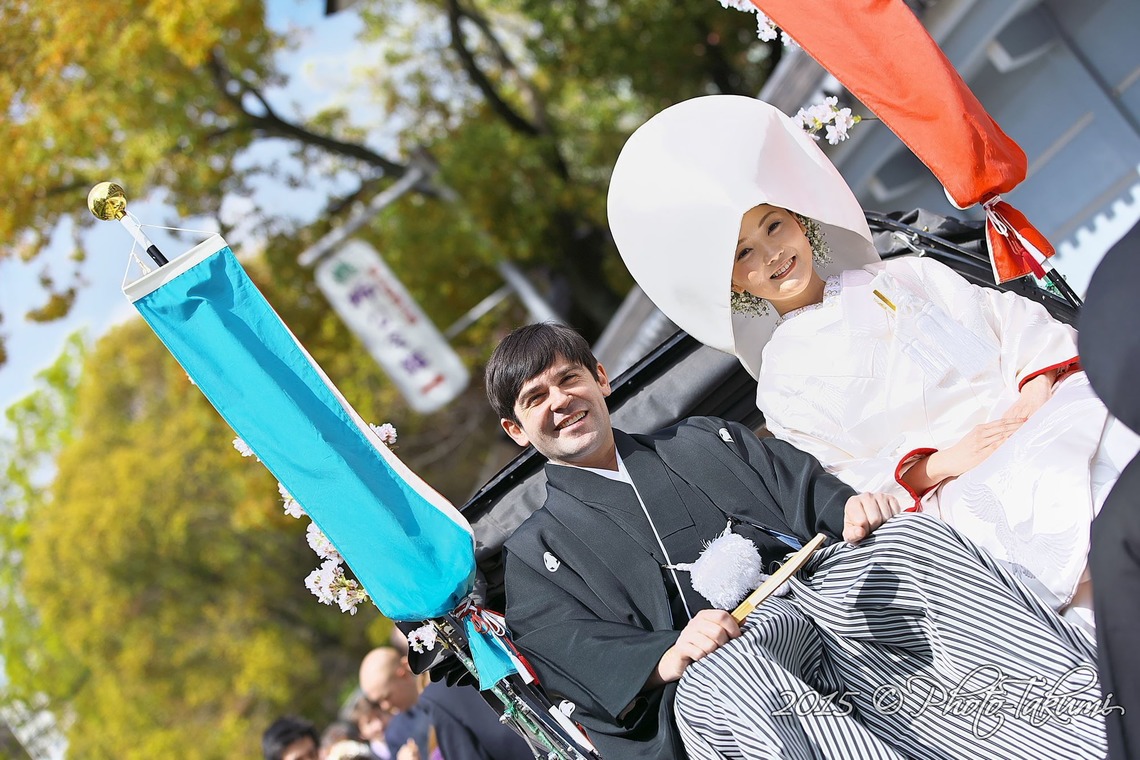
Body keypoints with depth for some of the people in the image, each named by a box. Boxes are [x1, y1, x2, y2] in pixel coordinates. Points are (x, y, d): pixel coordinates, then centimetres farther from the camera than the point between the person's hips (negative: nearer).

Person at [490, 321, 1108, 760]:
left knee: (911, 536, -27)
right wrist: (667, 659, -19)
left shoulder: (703, 440, 31)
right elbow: (575, 653, 2)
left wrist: (851, 508, -4)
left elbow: (803, 487, 21)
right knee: (721, 679, -39)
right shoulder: (535, 553, 19)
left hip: (820, 583, 3)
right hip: (724, 644, -3)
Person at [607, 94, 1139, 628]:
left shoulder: (906, 278, 20)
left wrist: (1038, 389, -6)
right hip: (965, 486, -3)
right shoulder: (785, 383, 12)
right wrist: (941, 463, -11)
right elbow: (843, 479, 3)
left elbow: (1016, 323, 15)